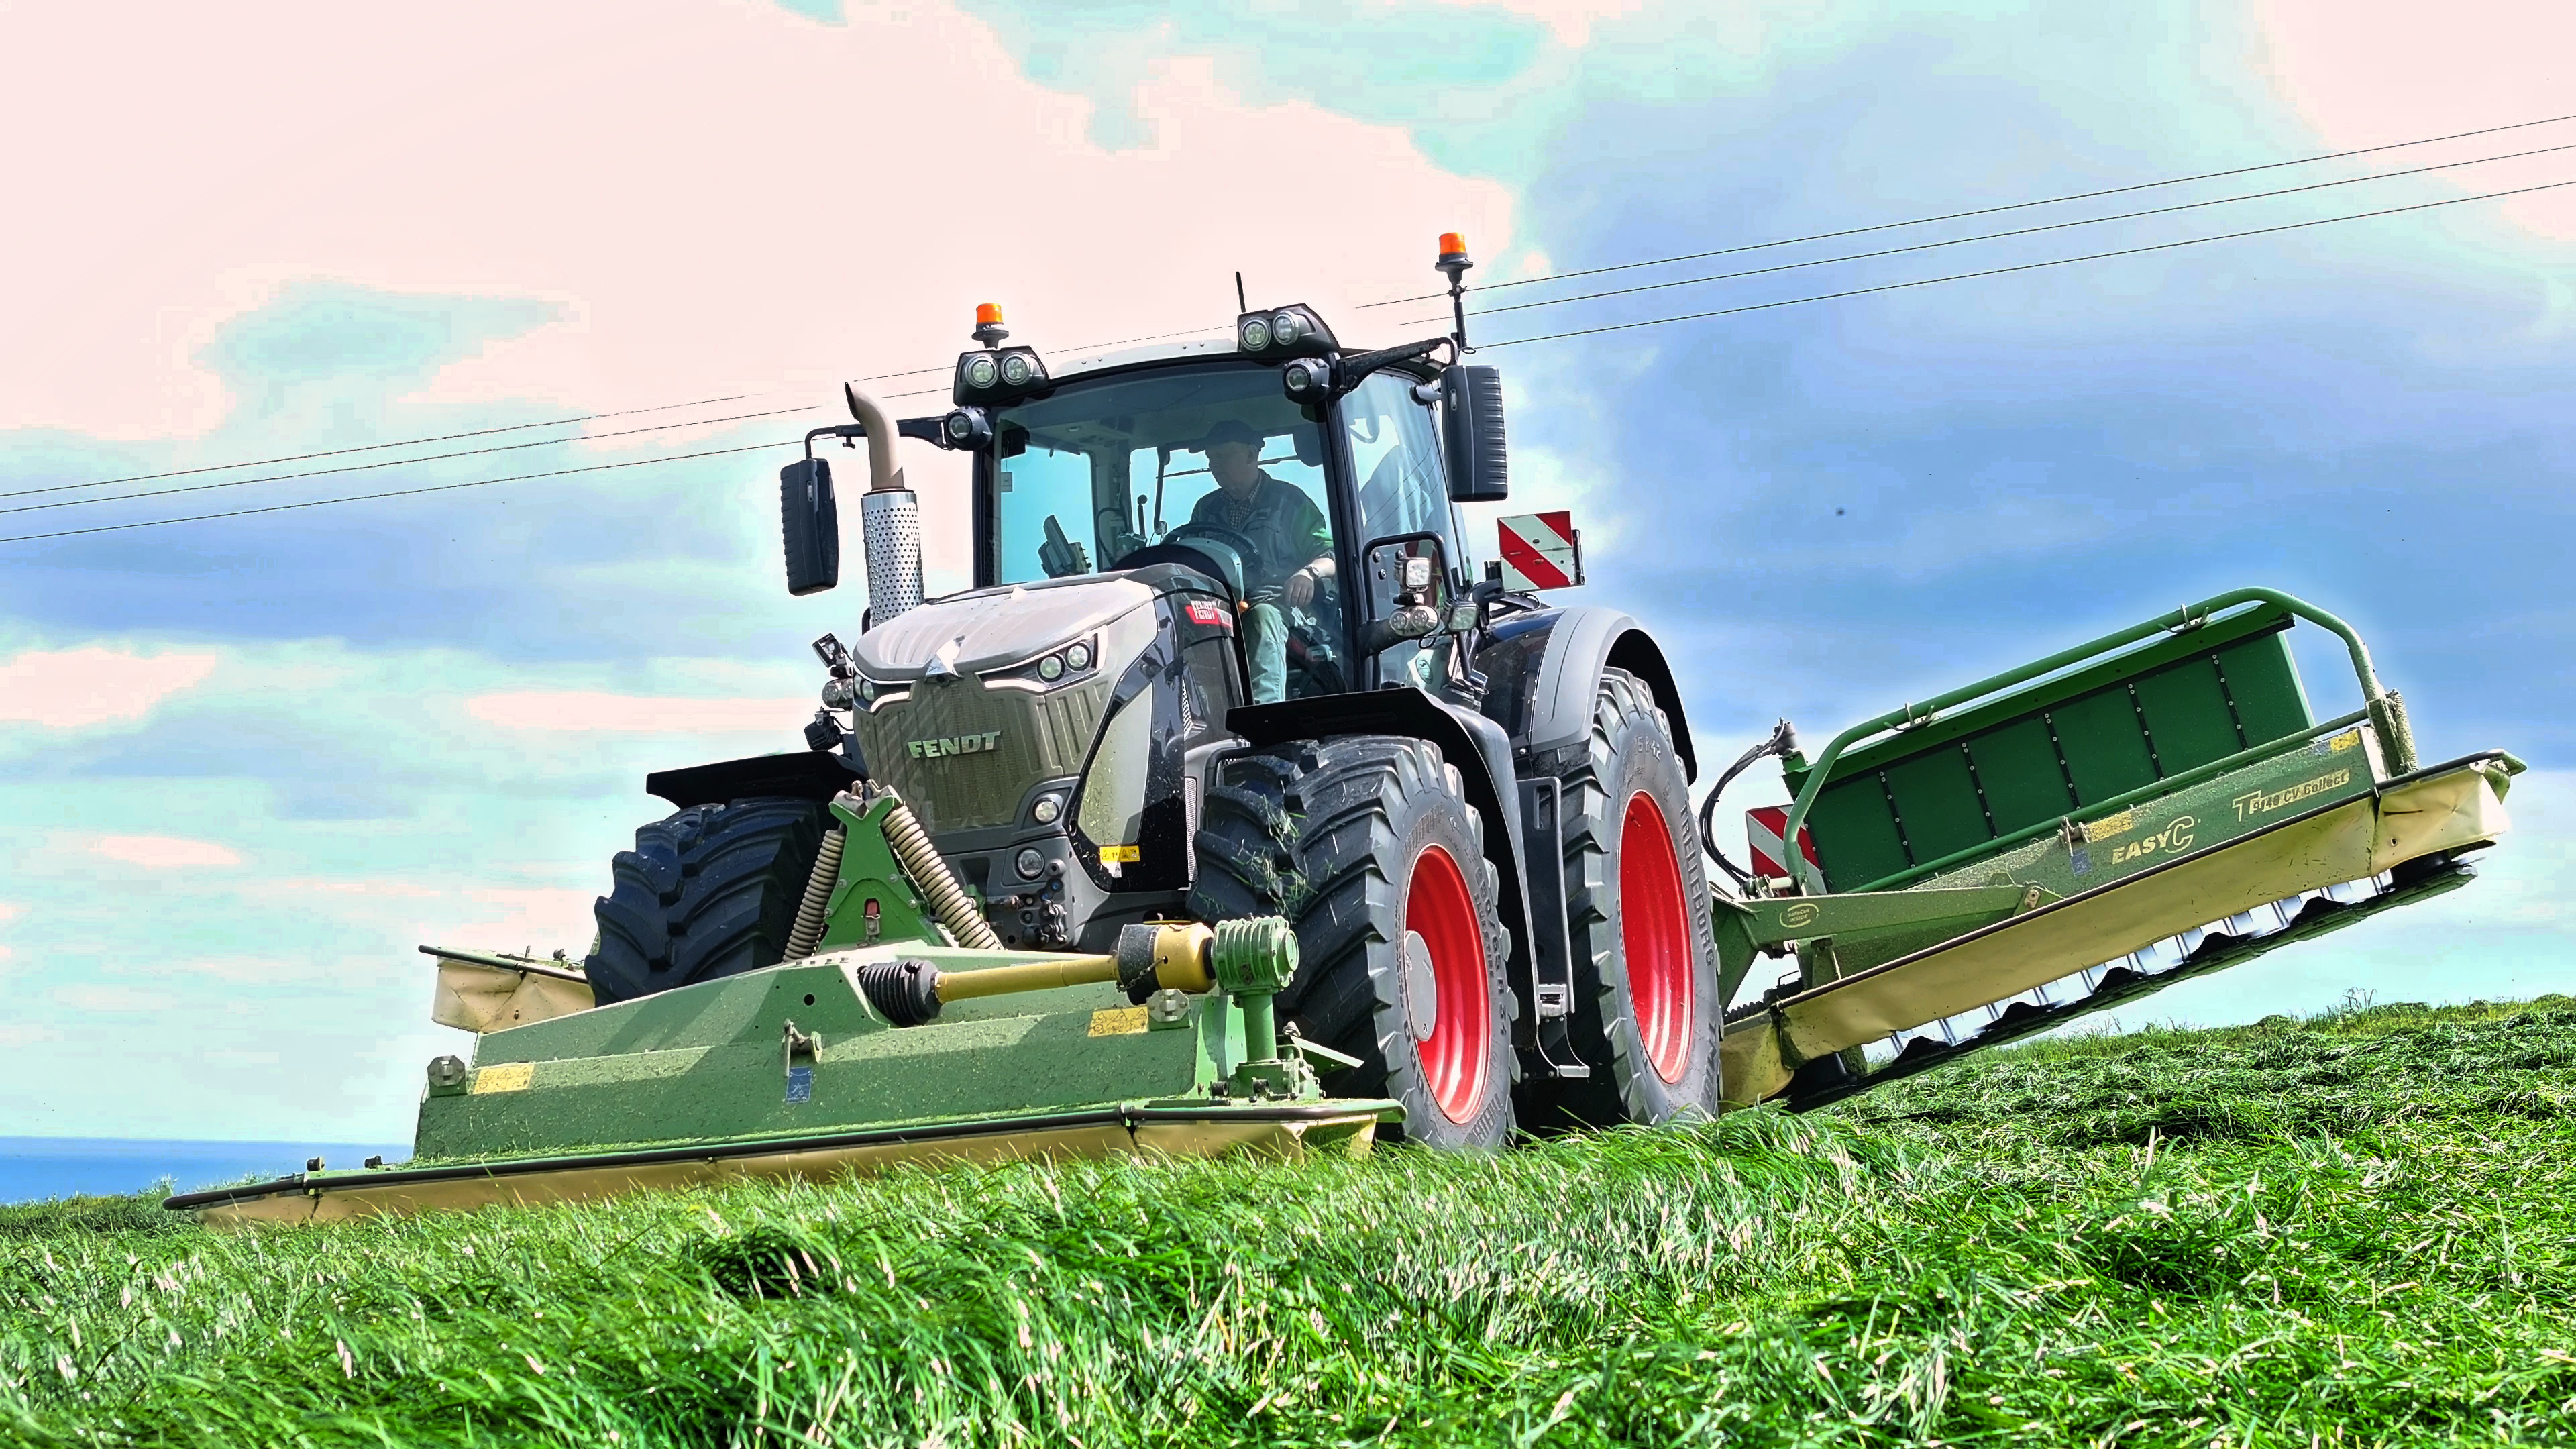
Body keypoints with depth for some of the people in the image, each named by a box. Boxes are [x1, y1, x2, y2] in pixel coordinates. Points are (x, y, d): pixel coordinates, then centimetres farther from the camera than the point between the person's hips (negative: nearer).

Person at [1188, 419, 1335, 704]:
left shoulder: (1289, 500, 13)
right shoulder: (1206, 509, 25)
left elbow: (1329, 555, 8)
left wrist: (1309, 573, -16)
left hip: (1274, 602, -3)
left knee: (1263, 615, -41)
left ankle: (1265, 709, -59)